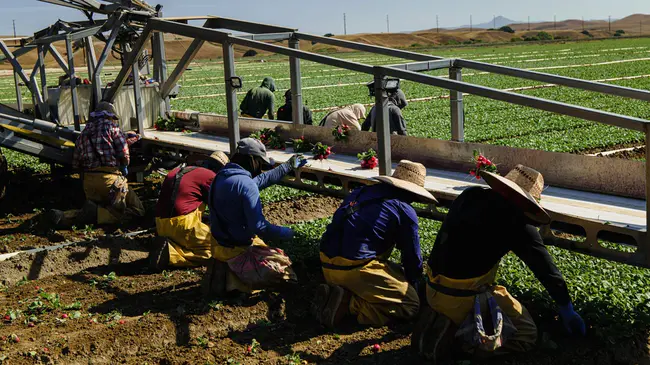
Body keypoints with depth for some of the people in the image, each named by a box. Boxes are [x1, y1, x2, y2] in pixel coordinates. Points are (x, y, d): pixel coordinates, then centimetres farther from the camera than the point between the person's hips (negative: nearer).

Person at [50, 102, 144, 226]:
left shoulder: (83, 134, 21)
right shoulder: (111, 126, 4)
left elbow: (75, 164, 21)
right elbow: (124, 152, -5)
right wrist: (124, 166, 17)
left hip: (88, 181, 7)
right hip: (110, 179, -6)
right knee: (137, 210, -1)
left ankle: (65, 216, -7)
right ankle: (95, 213, -20)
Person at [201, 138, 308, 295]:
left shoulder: (222, 176, 2)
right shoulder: (246, 184, -26)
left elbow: (263, 179, 17)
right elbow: (259, 226, -27)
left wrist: (289, 166, 26)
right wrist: (287, 233, -11)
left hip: (220, 243, 9)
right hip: (237, 251, -9)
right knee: (283, 270, 0)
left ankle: (225, 269, 16)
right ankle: (232, 277, -3)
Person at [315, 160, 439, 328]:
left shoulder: (362, 192, 17)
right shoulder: (405, 211, -4)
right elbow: (413, 257, 3)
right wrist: (413, 288, 23)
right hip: (354, 269, -8)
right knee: (410, 306, -1)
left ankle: (341, 294, 4)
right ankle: (348, 304, -14)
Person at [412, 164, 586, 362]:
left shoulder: (469, 195, 3)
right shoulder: (517, 222, -12)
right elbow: (546, 269, -4)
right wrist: (567, 310, 8)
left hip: (432, 291, 7)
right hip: (465, 297, -6)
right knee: (527, 333, 8)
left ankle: (440, 322, 9)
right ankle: (471, 331, -11)